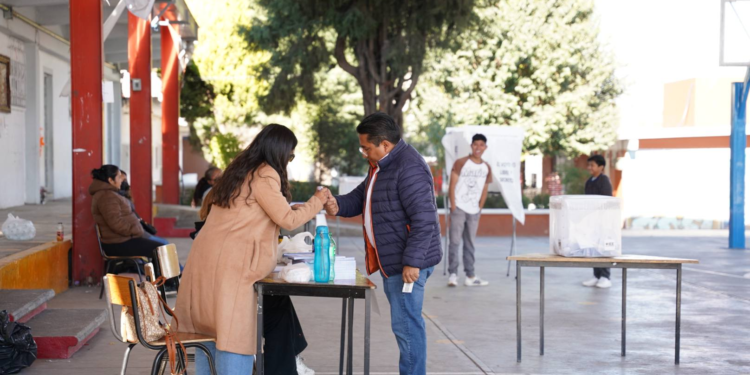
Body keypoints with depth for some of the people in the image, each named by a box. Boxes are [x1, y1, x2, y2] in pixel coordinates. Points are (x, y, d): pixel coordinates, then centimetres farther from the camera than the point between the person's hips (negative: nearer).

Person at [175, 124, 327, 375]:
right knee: (233, 334, -6)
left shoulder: (242, 167, 17)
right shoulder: (265, 175, -10)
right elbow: (287, 219, -8)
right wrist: (317, 202, 6)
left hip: (208, 259, 9)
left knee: (209, 328, 14)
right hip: (229, 265, -9)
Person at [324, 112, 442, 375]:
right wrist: (339, 205, 1)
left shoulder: (409, 168, -19)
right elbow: (361, 197, 22)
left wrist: (412, 262, -24)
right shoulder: (381, 166, 15)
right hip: (391, 260, 10)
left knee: (405, 325, -6)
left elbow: (424, 219, -23)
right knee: (405, 323, 16)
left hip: (408, 263, -10)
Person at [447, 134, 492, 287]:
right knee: (455, 241, -8)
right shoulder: (461, 163, -4)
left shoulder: (486, 168, 8)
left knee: (470, 243, 10)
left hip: (474, 211, 4)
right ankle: (452, 274, -7)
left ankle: (470, 276, 13)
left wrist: (479, 208, 5)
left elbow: (484, 190, 13)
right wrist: (453, 206, -12)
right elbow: (452, 185, -7)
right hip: (459, 208, -4)